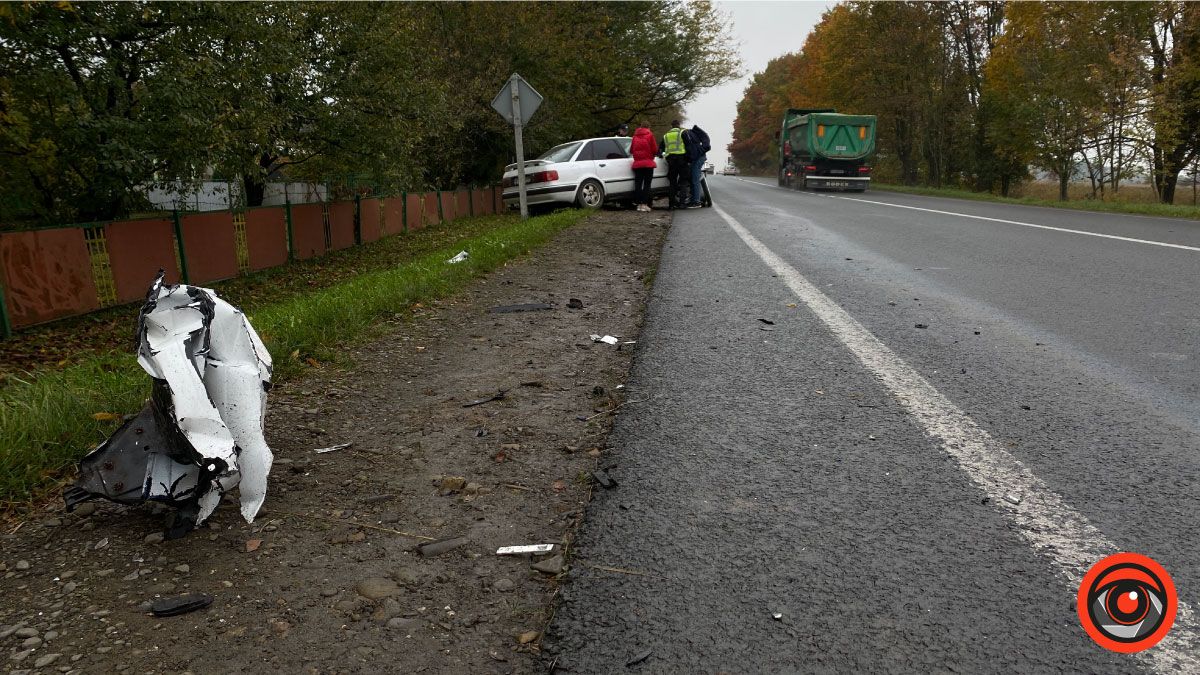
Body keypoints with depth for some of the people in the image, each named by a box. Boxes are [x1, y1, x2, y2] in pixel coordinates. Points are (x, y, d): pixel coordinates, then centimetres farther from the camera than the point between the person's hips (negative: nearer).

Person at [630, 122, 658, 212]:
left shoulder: (635, 136, 11)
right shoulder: (650, 135, -1)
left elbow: (631, 150, 15)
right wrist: (654, 154, 17)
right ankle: (644, 204, -10)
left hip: (637, 164, 4)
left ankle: (639, 204, 4)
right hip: (648, 163, -4)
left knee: (638, 184, 6)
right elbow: (654, 149, -4)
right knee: (647, 184, -3)